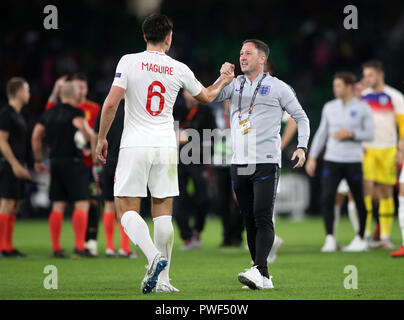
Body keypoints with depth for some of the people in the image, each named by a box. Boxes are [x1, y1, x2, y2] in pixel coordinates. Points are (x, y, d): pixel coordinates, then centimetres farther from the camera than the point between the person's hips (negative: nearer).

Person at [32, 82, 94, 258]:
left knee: (58, 206, 8)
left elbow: (36, 136, 15)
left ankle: (56, 248, 7)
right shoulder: (75, 112, -8)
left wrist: (38, 160, 23)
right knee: (82, 204, -4)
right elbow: (84, 129, -26)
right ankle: (79, 246, -11)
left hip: (55, 162, 7)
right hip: (73, 162, -7)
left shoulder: (49, 113, 12)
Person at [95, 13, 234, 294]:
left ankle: (154, 256, -23)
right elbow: (206, 96, 21)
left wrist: (101, 138, 1)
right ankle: (163, 280, 6)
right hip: (166, 147, 3)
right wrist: (223, 82, 42)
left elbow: (111, 103, -10)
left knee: (127, 209, 1)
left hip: (135, 145, -2)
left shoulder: (129, 62, -5)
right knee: (163, 213, 7)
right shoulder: (179, 69, 3)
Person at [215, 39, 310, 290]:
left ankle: (259, 270, -25)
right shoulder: (236, 85, 16)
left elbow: (301, 117, 8)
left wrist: (302, 147, -4)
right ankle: (263, 279, 7)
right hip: (239, 164, 5)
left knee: (263, 218, -16)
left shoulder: (277, 87, 3)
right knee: (250, 221, 4)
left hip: (266, 162, -5)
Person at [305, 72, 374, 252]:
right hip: (332, 161, 2)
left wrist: (350, 134, -16)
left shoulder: (362, 108, -1)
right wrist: (312, 157, 10)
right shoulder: (329, 107, 8)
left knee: (359, 201, 4)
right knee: (327, 198, -12)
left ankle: (361, 240, 18)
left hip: (353, 161, -2)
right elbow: (322, 133, 14)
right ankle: (330, 239, -10)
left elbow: (370, 134, -1)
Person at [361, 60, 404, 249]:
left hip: (388, 149, -1)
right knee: (366, 188, -12)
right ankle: (365, 234, -12)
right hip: (367, 149, 1)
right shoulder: (362, 96, 9)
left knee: (386, 192, 3)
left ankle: (385, 237, 9)